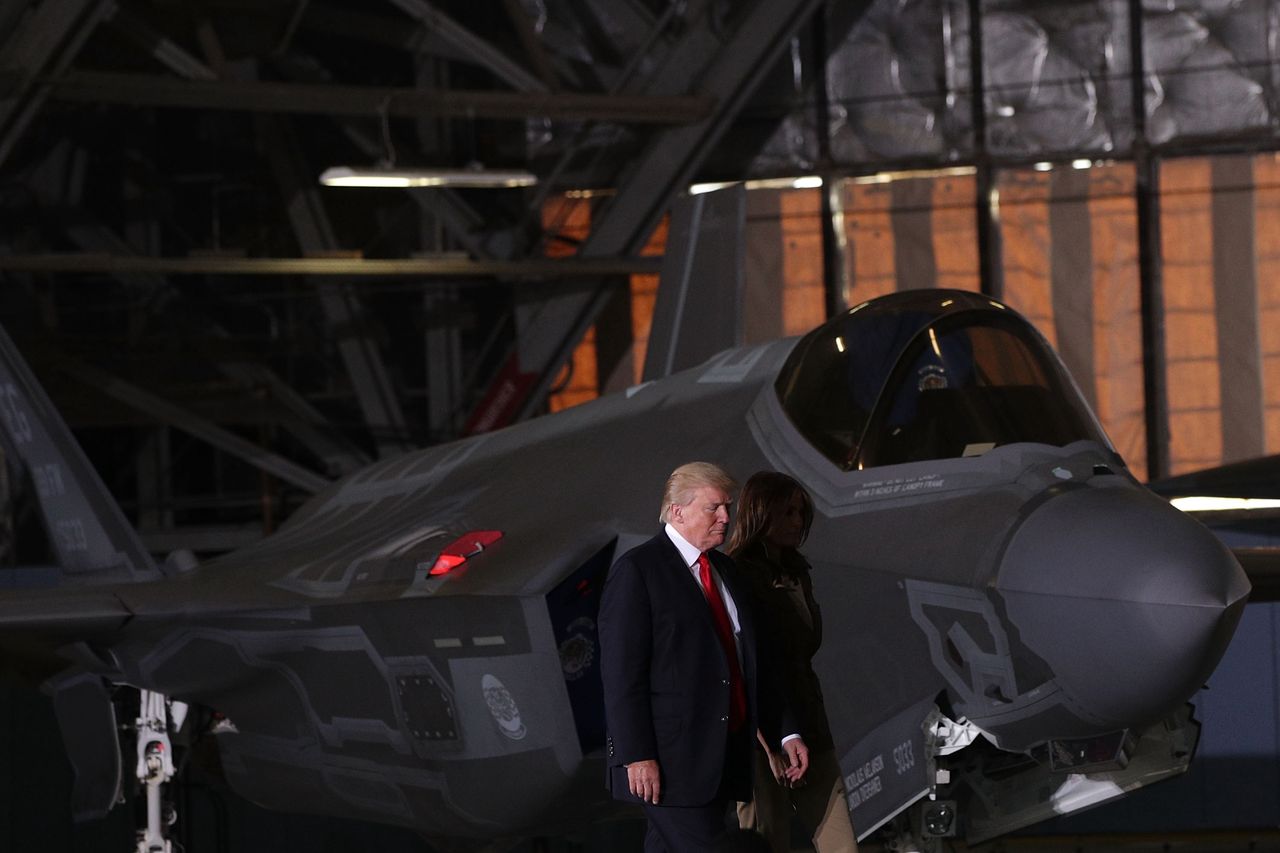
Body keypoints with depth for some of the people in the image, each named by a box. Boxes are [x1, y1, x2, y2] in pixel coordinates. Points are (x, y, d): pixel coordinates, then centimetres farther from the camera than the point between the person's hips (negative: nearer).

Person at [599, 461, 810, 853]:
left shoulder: (726, 571, 19)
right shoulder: (637, 570, -6)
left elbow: (754, 664, 23)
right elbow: (622, 671, -12)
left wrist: (785, 733, 15)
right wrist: (637, 757, -18)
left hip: (724, 761, 7)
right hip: (670, 761, -7)